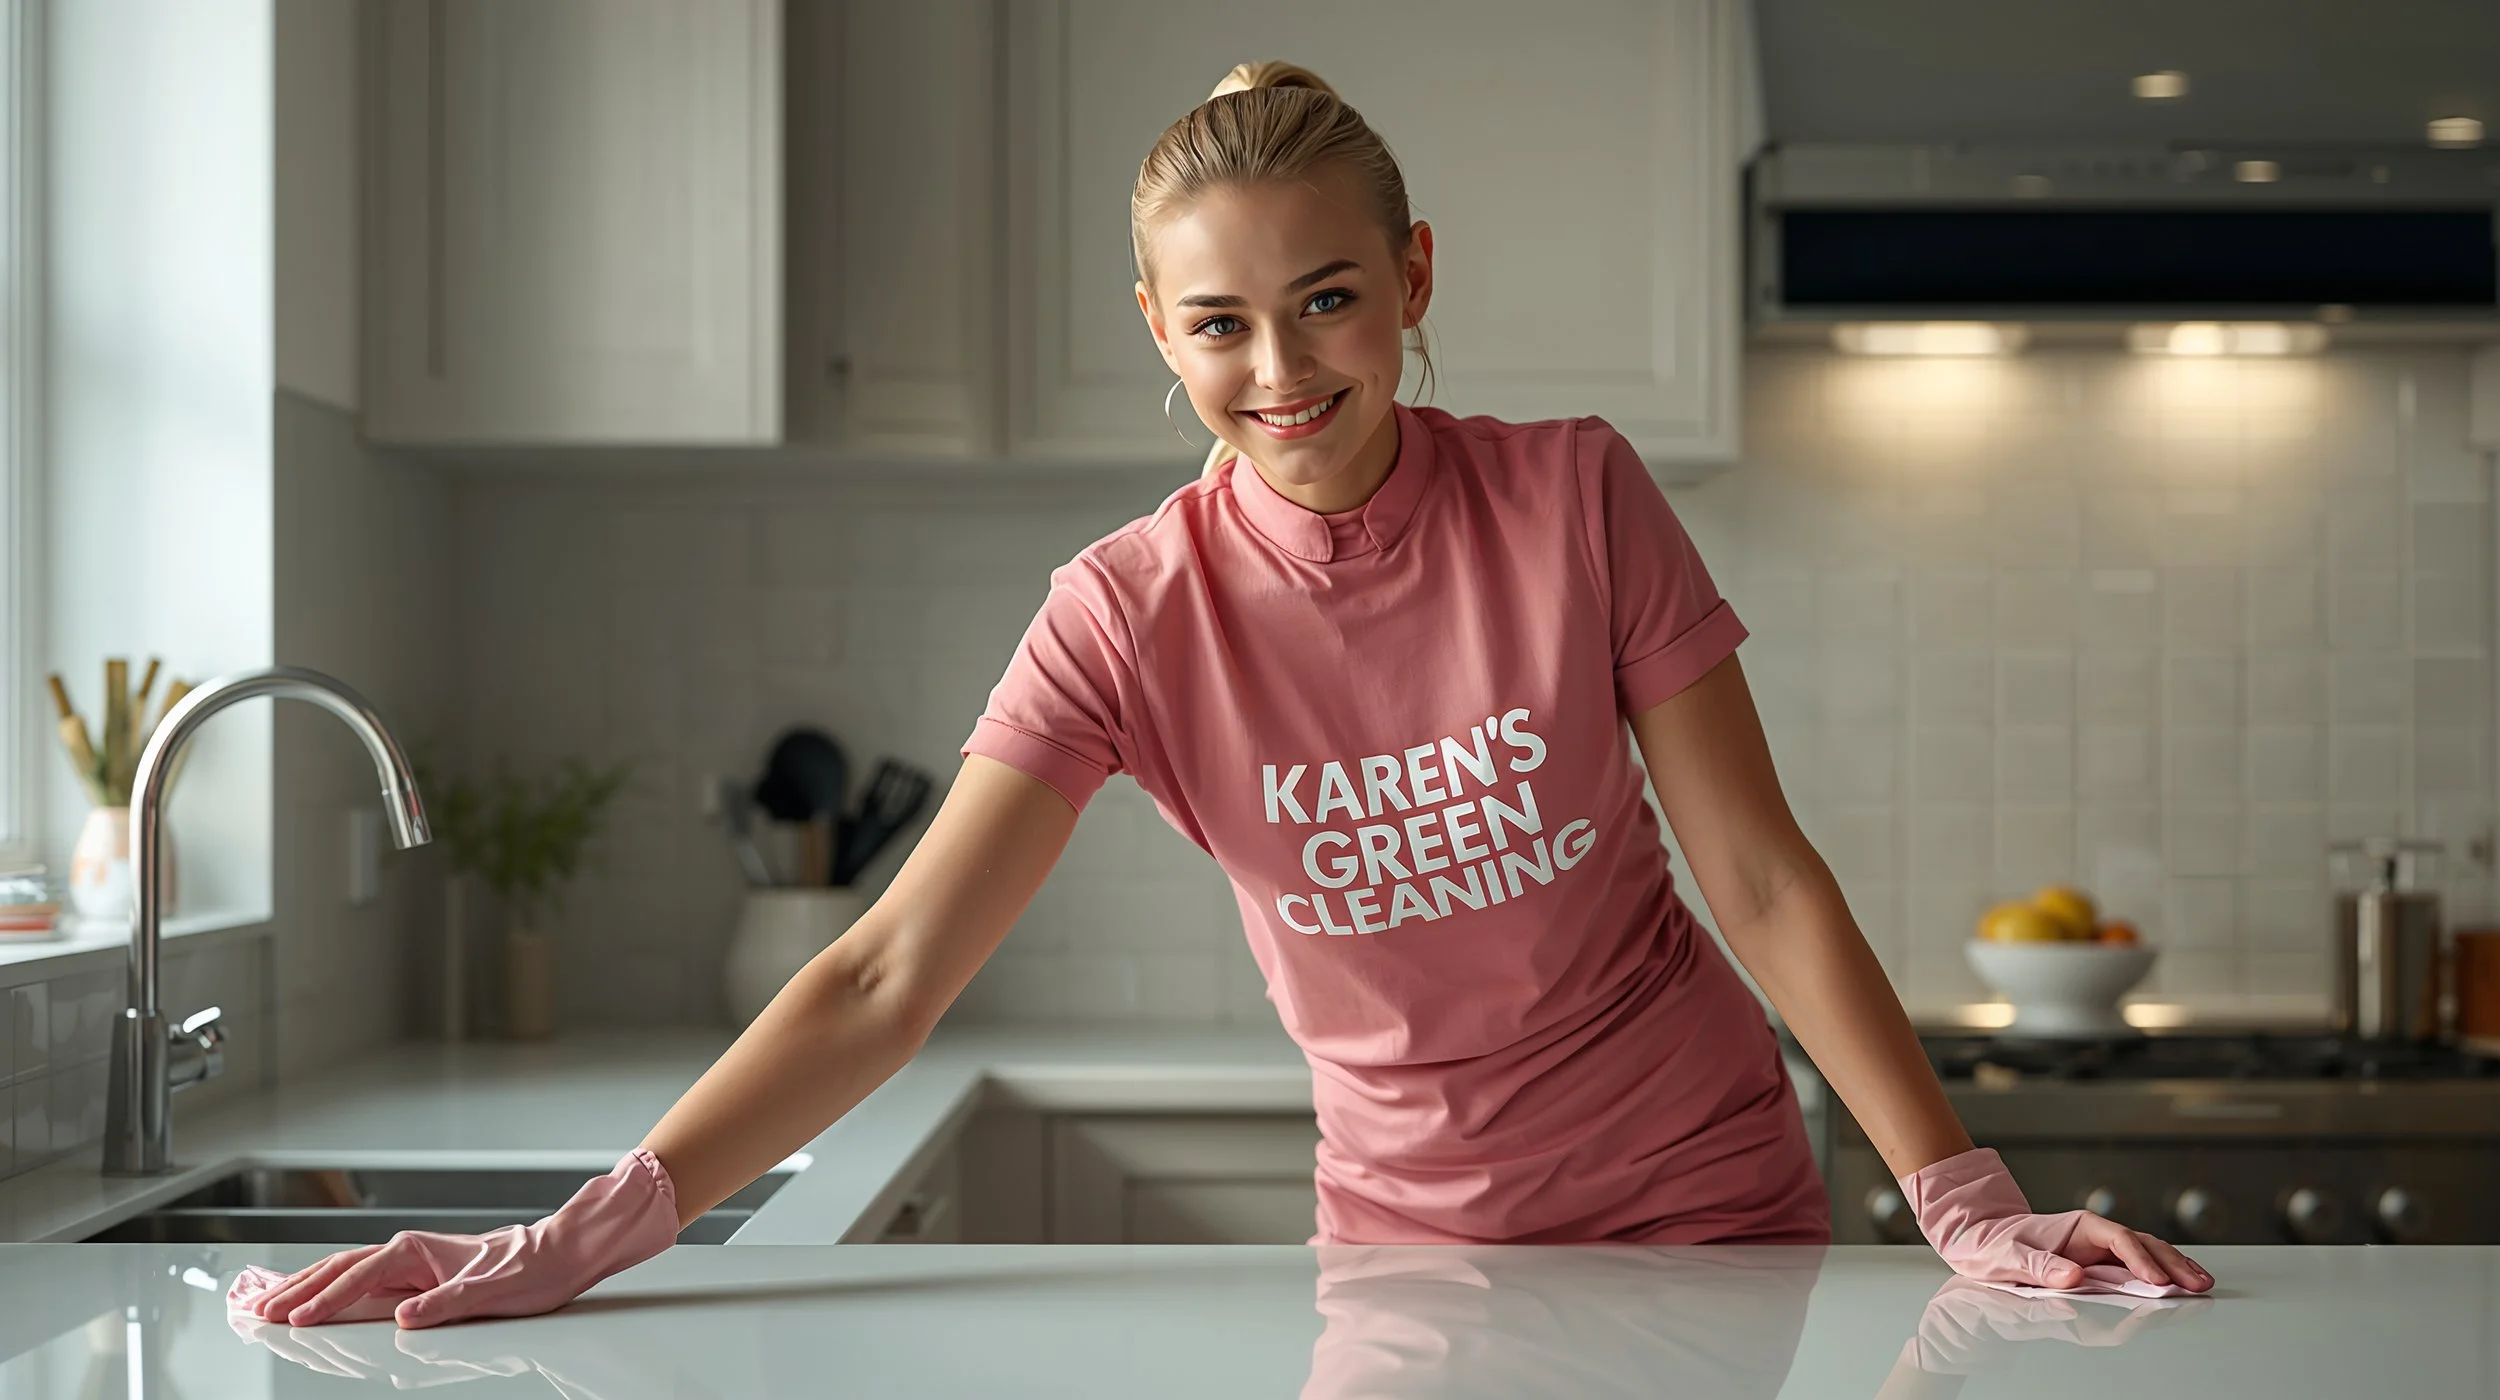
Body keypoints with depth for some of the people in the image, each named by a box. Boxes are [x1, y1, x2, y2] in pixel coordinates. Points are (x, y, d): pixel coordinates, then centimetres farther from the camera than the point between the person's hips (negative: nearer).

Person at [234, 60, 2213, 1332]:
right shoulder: (1136, 612, -12)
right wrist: (578, 1242, -28)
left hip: (1709, 1216, -1)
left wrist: (1969, 1207, -16)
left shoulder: (1576, 497, -13)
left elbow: (1763, 880, -9)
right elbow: (890, 975, -18)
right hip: (1409, 1239, 1)